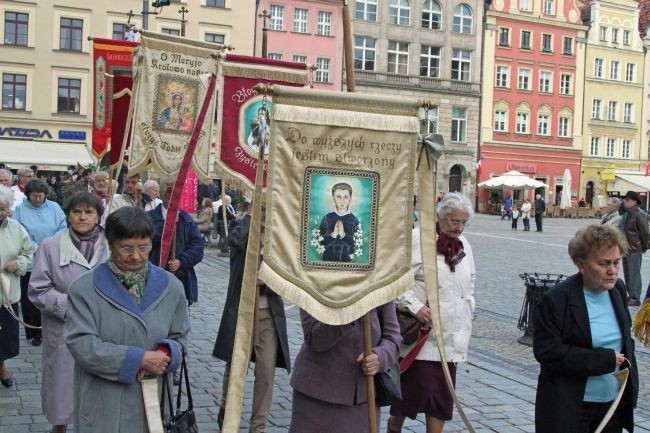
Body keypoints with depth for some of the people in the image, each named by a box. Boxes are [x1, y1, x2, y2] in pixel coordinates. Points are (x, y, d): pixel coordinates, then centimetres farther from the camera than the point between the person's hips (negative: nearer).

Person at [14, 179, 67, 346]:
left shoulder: (54, 207, 6)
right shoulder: (20, 210, 2)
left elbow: (63, 228, 1)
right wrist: (34, 246, -15)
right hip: (30, 262, -1)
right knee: (30, 299, 5)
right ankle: (35, 333, 17)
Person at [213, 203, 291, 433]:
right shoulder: (241, 231, -3)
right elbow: (236, 240, -29)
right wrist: (250, 214, -18)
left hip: (269, 314, 1)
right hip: (240, 310, -1)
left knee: (266, 373, 0)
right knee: (235, 366, 13)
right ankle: (226, 408, 40)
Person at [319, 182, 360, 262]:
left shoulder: (353, 220, -5)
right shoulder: (327, 218, -4)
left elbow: (357, 243, -9)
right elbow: (321, 241, -5)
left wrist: (343, 235, -21)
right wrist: (333, 235, -21)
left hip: (347, 259, 0)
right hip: (329, 258, 0)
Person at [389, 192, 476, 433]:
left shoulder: (463, 244, 13)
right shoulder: (419, 238, -10)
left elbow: (469, 283, 26)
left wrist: (468, 307, 15)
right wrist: (414, 306, -19)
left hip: (452, 336, 6)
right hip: (422, 334, -6)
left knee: (442, 394, 8)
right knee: (416, 385, -2)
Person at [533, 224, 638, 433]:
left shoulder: (617, 289, 4)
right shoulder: (556, 300, -16)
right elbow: (547, 352, -20)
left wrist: (630, 382, 7)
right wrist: (605, 359, -18)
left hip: (614, 403, 6)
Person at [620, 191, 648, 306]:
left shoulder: (639, 214, -15)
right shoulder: (626, 213, 11)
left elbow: (644, 232, -14)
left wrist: (643, 247, -5)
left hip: (634, 250, -9)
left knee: (634, 274, -4)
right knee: (627, 274, 16)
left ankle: (635, 298, 3)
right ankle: (631, 295, 27)